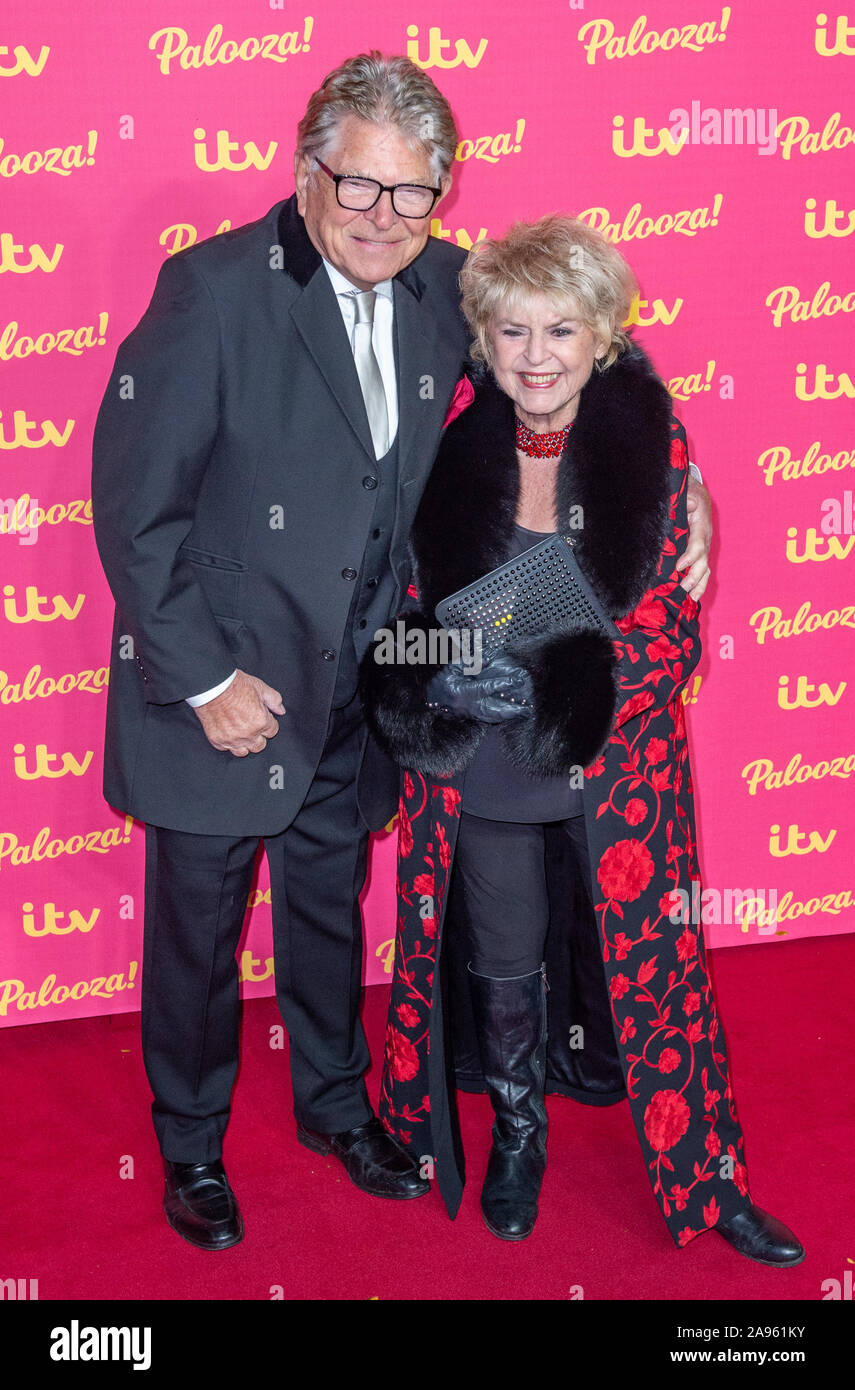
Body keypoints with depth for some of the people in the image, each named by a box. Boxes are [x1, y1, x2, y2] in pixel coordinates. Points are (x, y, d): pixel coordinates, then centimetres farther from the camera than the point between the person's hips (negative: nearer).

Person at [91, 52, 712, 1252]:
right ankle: (191, 1143, 39)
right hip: (220, 688, -4)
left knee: (331, 908, 23)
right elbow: (133, 501, -18)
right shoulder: (215, 288, -20)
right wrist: (204, 679, -18)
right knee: (198, 930, 14)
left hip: (352, 697, 5)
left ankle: (337, 1102, 48)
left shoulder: (444, 289, -5)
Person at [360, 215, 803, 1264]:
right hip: (482, 765, 1)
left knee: (649, 961, 11)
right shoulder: (449, 441, -8)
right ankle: (517, 1130, 44)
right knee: (505, 969, 16)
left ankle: (702, 1174, 31)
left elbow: (672, 611, -4)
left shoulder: (651, 439, -9)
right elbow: (408, 598, 4)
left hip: (616, 757, 0)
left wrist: (573, 673, -15)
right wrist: (440, 676, -9)